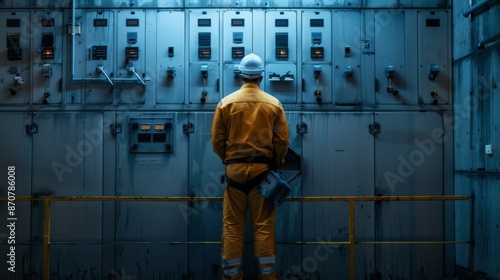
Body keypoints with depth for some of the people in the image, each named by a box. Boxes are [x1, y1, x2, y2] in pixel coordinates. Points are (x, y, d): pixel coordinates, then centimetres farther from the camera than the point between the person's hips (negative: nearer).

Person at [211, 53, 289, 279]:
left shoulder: (226, 103, -2)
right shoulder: (274, 104, -1)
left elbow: (217, 139, 1)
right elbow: (282, 140, -1)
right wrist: (275, 163, 14)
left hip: (234, 169, 0)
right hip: (262, 168, 0)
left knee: (232, 224, 6)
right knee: (263, 224, 5)